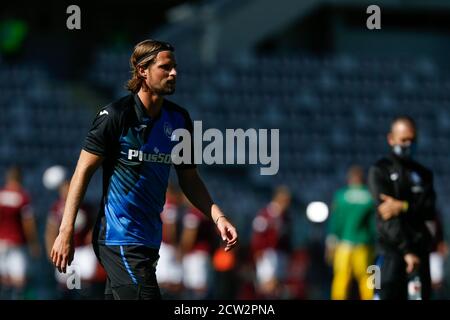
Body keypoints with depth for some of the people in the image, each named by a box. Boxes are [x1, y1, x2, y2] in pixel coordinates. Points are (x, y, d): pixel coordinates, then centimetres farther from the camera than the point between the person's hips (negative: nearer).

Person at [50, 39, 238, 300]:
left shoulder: (179, 119, 8)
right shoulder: (117, 115, -10)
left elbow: (189, 178, 16)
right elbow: (84, 170, -8)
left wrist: (218, 216, 1)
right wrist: (66, 231, -13)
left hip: (149, 239, 7)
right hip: (119, 238, -7)